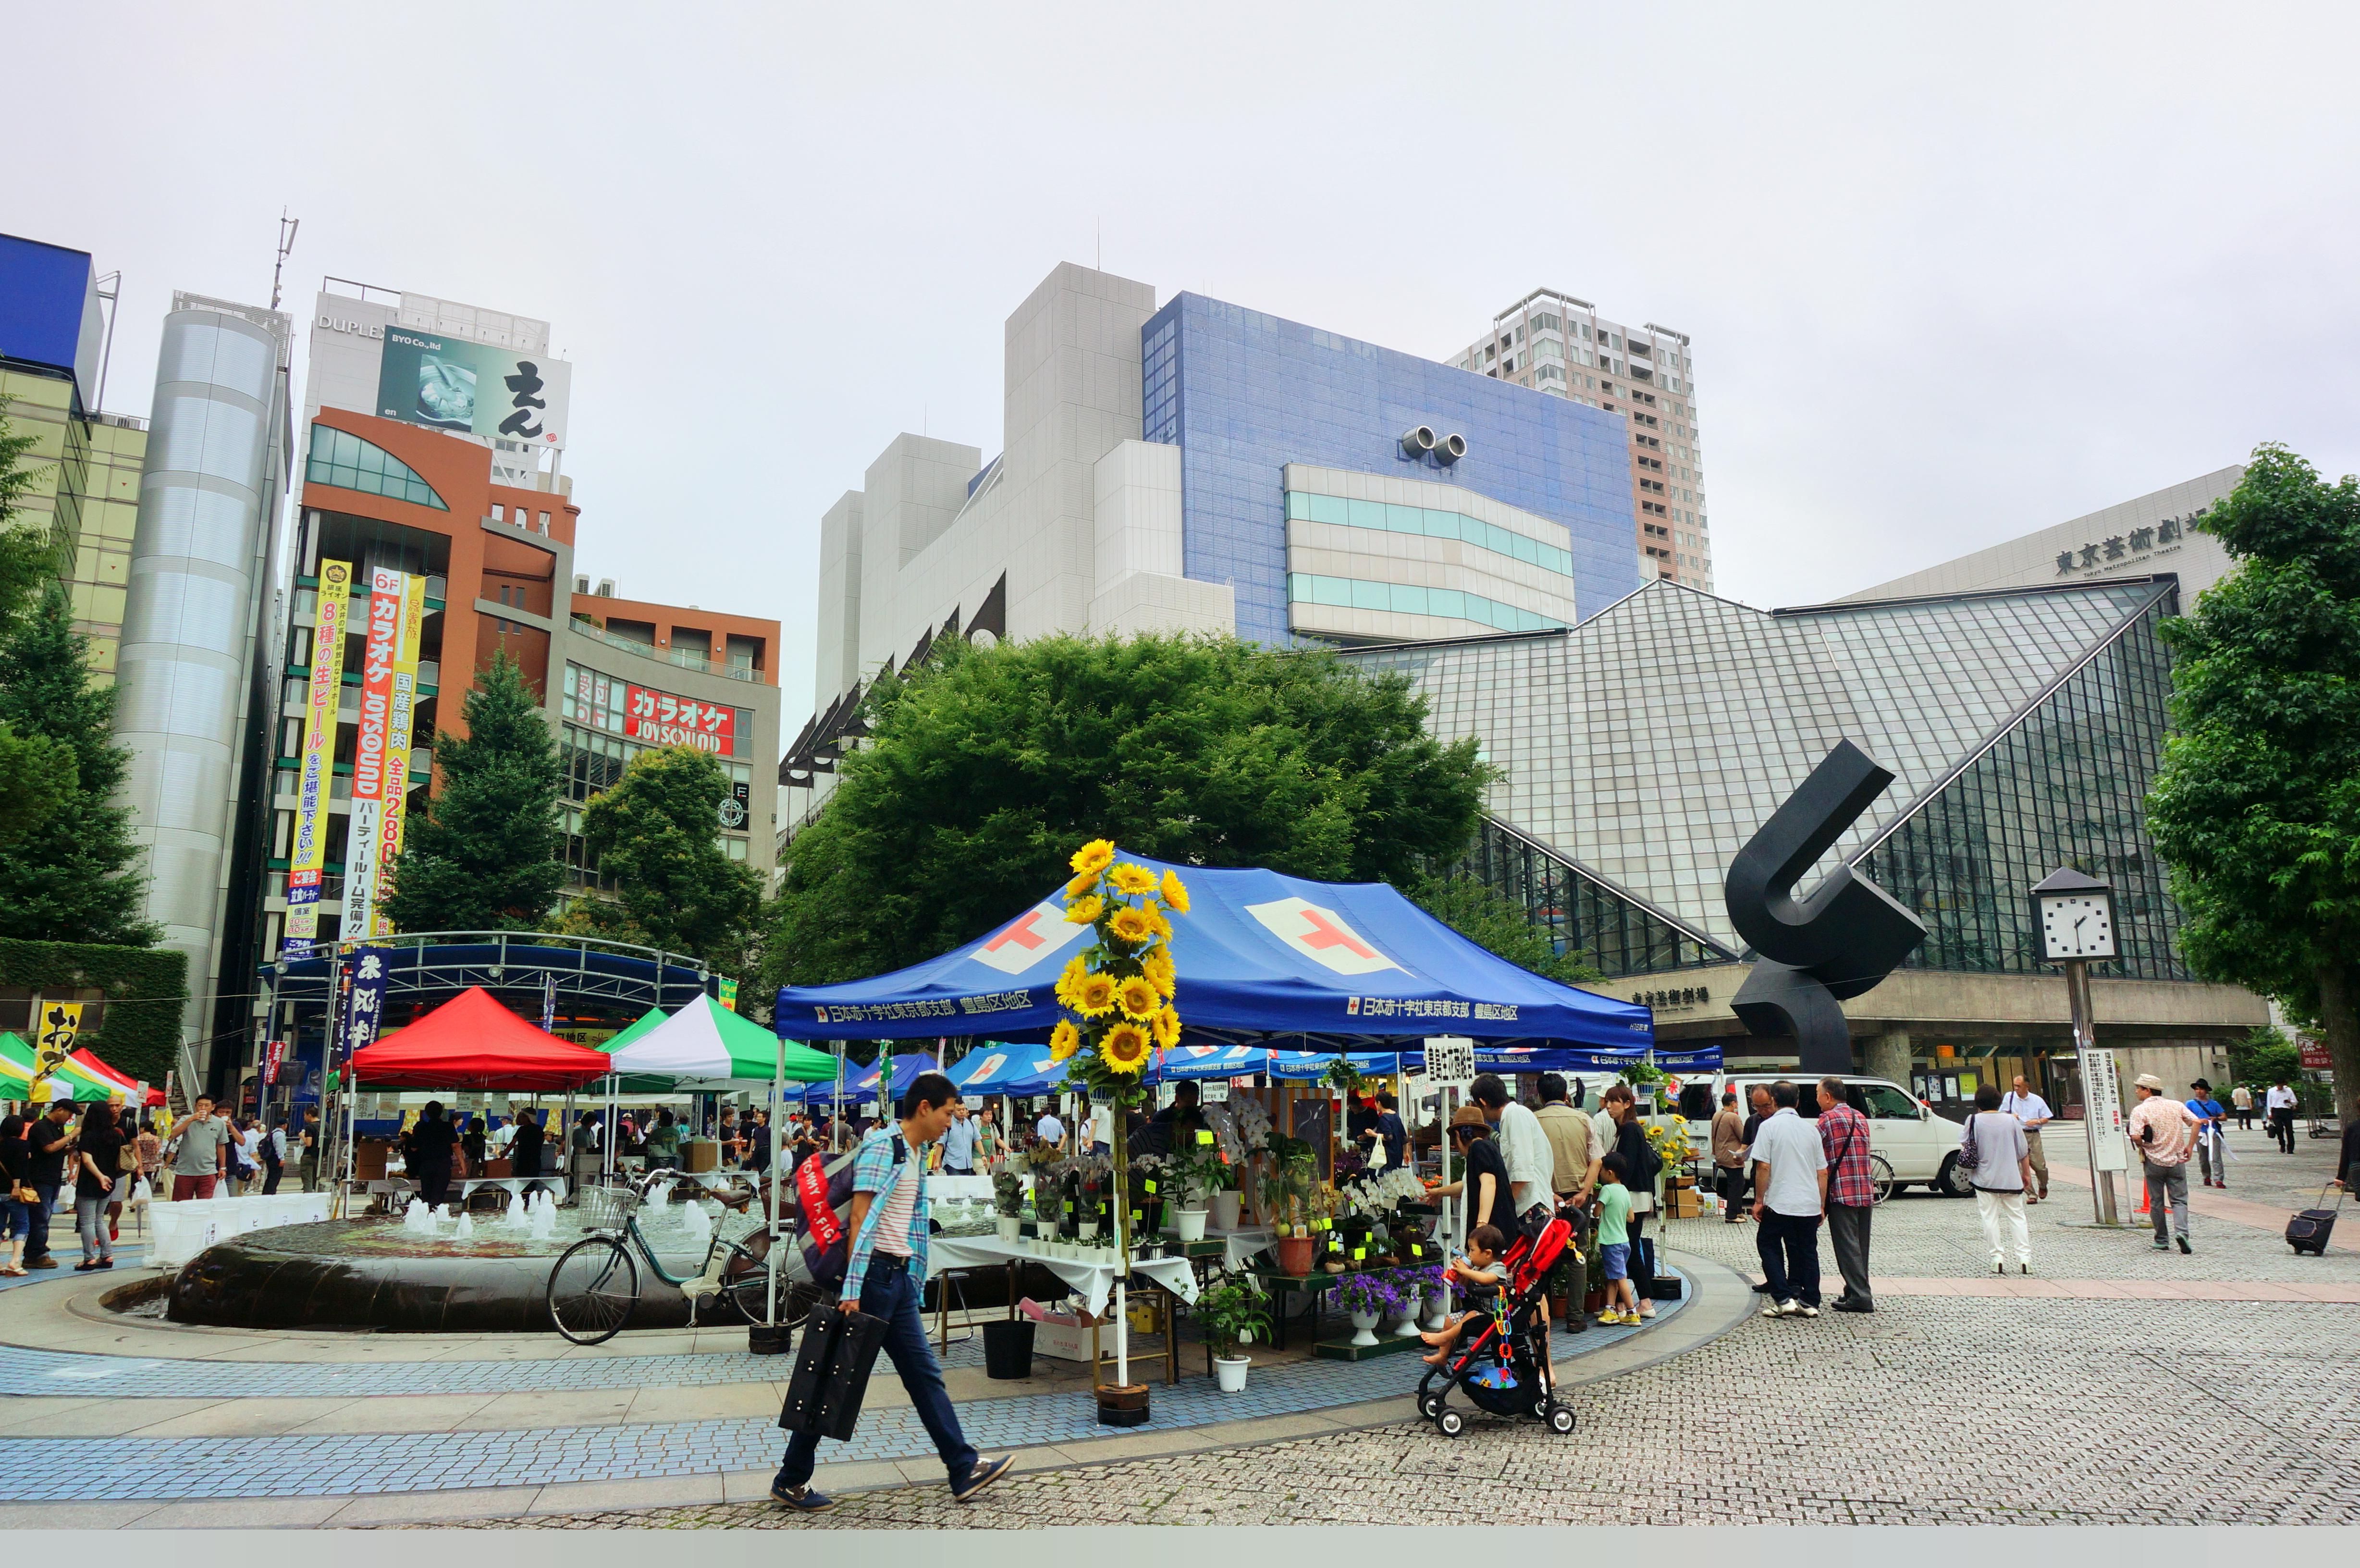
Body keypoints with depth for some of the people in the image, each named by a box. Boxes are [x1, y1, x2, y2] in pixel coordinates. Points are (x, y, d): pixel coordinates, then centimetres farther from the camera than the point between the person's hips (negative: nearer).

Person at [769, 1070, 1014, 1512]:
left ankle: (964, 1471, 16)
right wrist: (852, 1290, -23)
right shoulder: (882, 1146, -14)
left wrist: (914, 1283, 16)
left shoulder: (918, 1153, 14)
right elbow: (860, 1217, -20)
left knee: (925, 1375, 11)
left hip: (900, 1278, 9)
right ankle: (790, 1480, 14)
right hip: (875, 1273, -9)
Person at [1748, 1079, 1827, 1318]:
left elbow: (1763, 1167, -12)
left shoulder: (1770, 1126, -6)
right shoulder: (1810, 1129, 10)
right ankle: (1809, 1302, 14)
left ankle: (1784, 1299, -2)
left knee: (1768, 1246, 7)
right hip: (1810, 1204, 5)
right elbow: (1823, 1172, 12)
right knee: (1806, 1251, 14)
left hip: (1779, 1203, -5)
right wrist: (1822, 1206, 20)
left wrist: (1759, 1201, -4)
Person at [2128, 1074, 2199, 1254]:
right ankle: (2181, 1231, -18)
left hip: (2154, 1162, -3)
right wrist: (2190, 1147, 3)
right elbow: (2196, 1123, -2)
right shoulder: (2176, 1105, 3)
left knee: (2156, 1203, 10)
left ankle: (2162, 1242, 14)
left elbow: (2136, 1137, -21)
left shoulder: (2140, 1110, -11)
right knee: (2179, 1200, 6)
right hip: (2177, 1161, 3)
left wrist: (2143, 1147, 0)